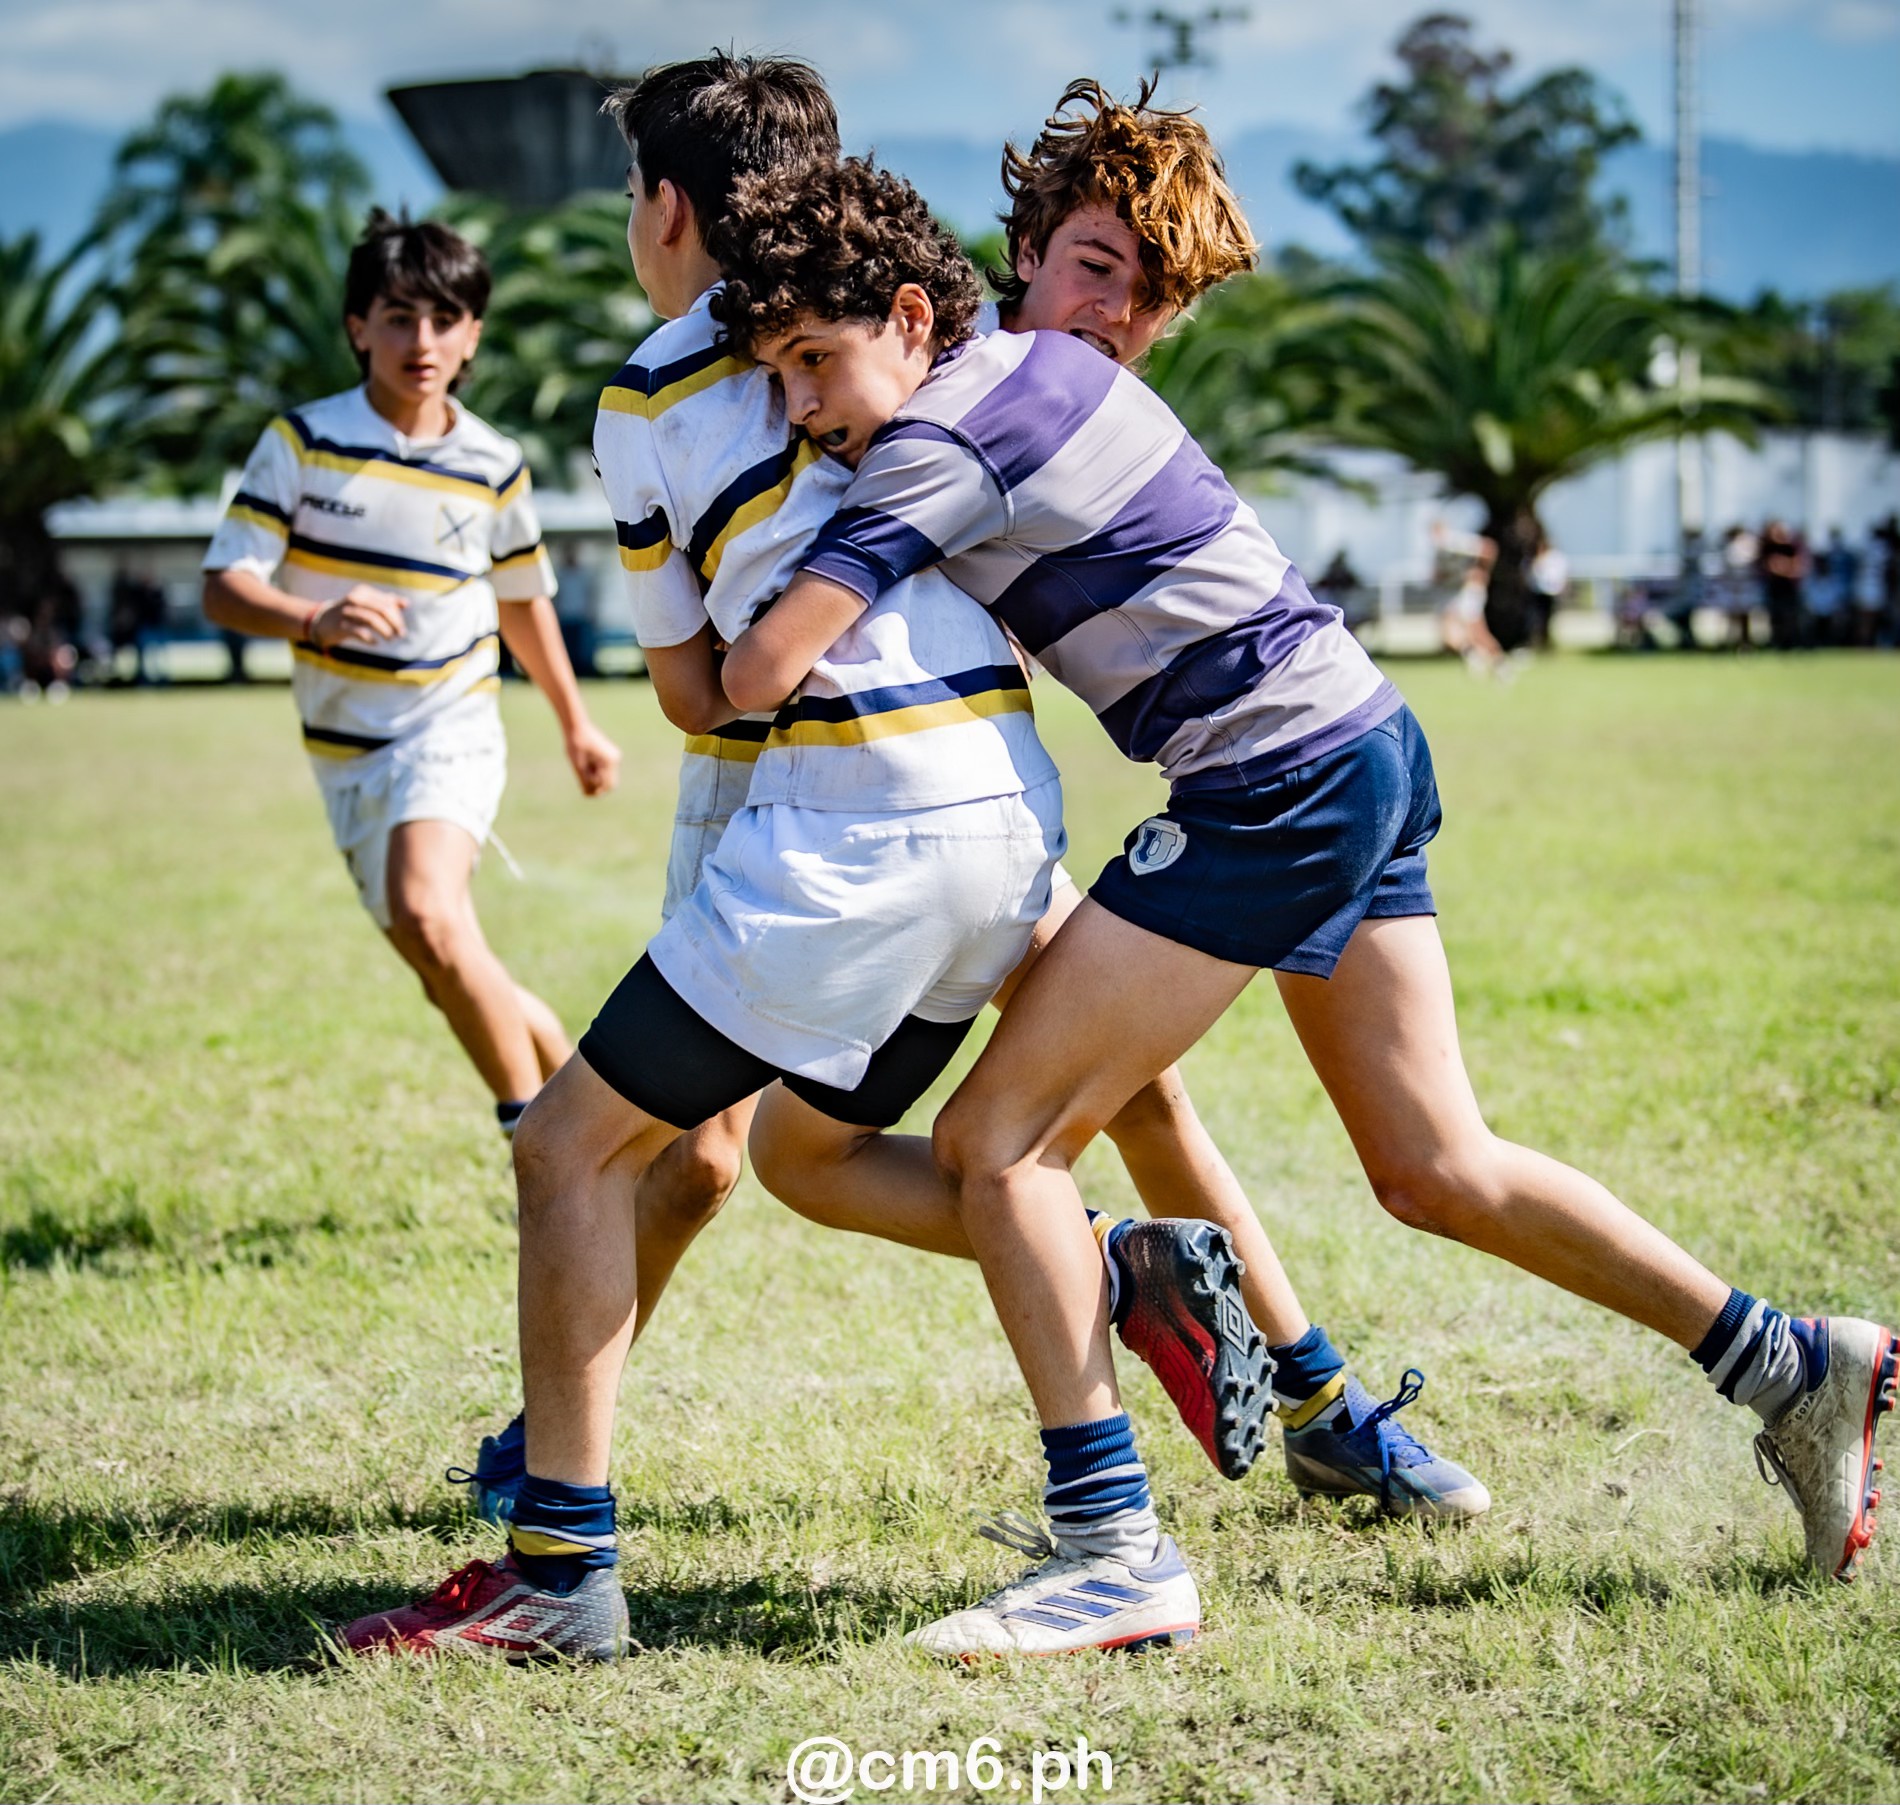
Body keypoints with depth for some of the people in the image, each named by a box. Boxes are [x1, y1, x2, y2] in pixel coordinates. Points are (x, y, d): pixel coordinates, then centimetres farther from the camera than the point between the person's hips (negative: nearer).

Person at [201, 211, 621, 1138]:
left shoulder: (493, 467, -1)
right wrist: (318, 619, -30)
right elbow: (224, 587, -10)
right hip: (346, 747, 2)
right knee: (459, 985, 6)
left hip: (451, 725, -2)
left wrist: (575, 721, 26)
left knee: (428, 916, -29)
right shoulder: (301, 442, -5)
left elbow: (521, 599, 16)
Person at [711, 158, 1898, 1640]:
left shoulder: (939, 443, -14)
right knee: (1437, 1169, 15)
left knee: (1000, 1139, -6)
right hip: (1363, 738, 10)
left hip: (1274, 778, -10)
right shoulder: (1031, 357, 13)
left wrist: (703, 687, 3)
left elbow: (762, 666, -21)